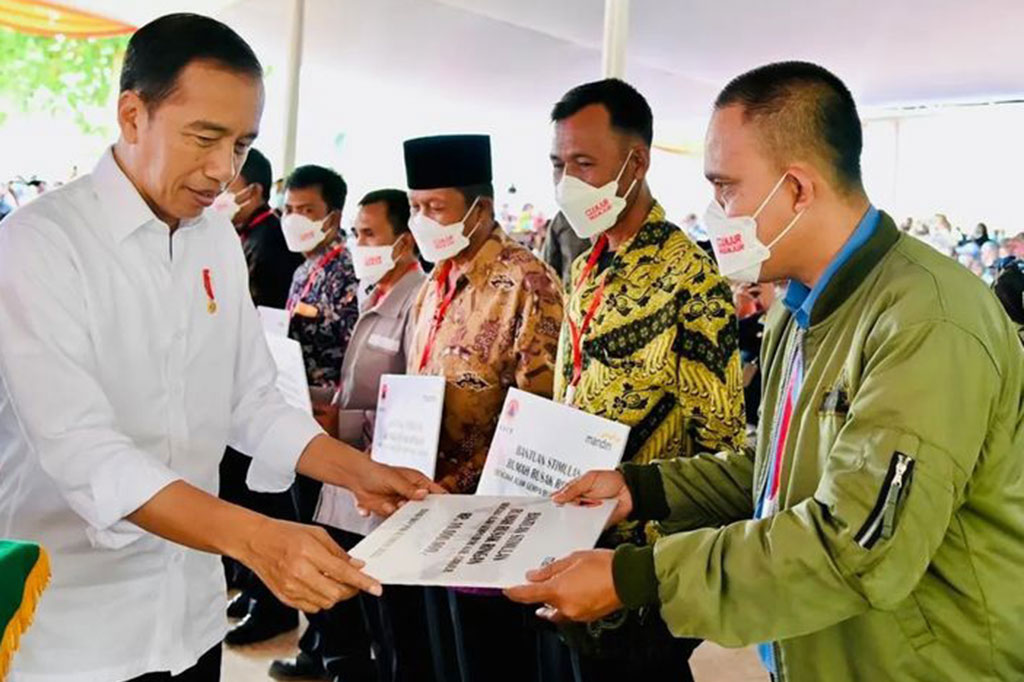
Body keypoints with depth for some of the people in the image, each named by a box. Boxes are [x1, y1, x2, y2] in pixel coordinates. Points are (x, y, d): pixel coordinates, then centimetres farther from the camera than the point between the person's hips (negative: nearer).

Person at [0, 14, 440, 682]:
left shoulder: (220, 241, 3)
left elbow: (255, 403, 7)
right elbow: (80, 449, -27)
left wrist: (358, 473, -9)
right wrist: (254, 537, -38)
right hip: (72, 624, -5)